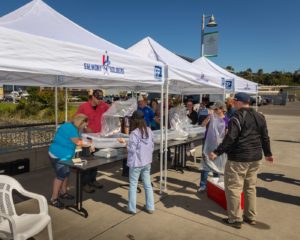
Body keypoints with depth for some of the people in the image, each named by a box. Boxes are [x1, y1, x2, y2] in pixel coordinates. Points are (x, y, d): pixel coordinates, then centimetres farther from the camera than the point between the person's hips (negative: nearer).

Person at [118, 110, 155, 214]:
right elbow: (152, 146, 7)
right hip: (147, 162, 6)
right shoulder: (149, 130, 0)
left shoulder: (134, 133, -19)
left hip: (136, 163, -6)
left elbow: (131, 149, -17)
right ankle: (150, 207, 25)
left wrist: (124, 142, -4)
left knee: (133, 185, 8)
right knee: (148, 184, 15)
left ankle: (132, 209, 18)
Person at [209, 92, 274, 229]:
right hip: (255, 158, 8)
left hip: (238, 158, -8)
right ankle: (251, 217, 27)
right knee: (250, 187, 17)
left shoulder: (237, 117, -14)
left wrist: (217, 152, -17)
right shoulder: (260, 117, 10)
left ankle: (235, 219, 8)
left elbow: (230, 138, -21)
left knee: (233, 187, 2)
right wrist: (268, 154, 25)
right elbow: (265, 137, 14)